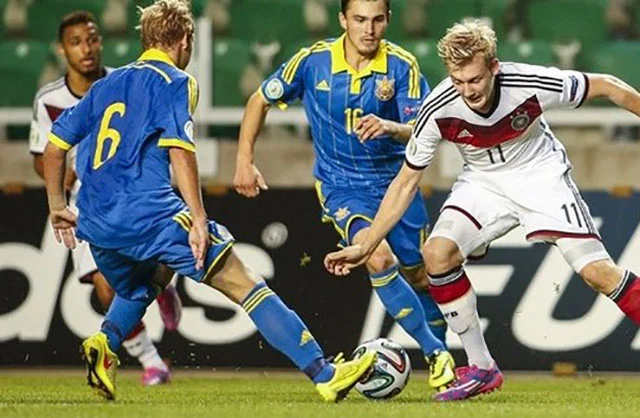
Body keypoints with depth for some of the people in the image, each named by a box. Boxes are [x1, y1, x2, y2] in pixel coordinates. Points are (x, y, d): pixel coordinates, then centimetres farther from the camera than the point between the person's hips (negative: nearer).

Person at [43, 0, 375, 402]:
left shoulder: (106, 85, 22)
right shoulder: (175, 82, 3)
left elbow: (54, 145, 22)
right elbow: (179, 150, -12)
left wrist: (58, 206, 32)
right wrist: (198, 220, -14)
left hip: (96, 225, 6)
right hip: (150, 214, -6)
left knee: (137, 290, 36)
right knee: (246, 285, -2)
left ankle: (104, 342, 5)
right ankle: (325, 374, -8)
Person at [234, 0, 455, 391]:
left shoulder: (401, 65, -13)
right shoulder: (313, 61, -11)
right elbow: (260, 101, 4)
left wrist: (391, 127, -41)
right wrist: (244, 161, -1)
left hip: (395, 179, 2)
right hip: (341, 186, -2)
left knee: (420, 276, 8)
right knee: (379, 257, -26)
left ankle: (443, 349, 34)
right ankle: (435, 353, -17)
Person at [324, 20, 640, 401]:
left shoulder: (531, 86, -30)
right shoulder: (439, 111, -24)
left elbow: (604, 86, -13)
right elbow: (406, 183, -11)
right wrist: (366, 247, -13)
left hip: (541, 174, -2)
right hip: (484, 182, 2)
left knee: (598, 272, -16)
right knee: (437, 252, -21)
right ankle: (481, 369, -8)